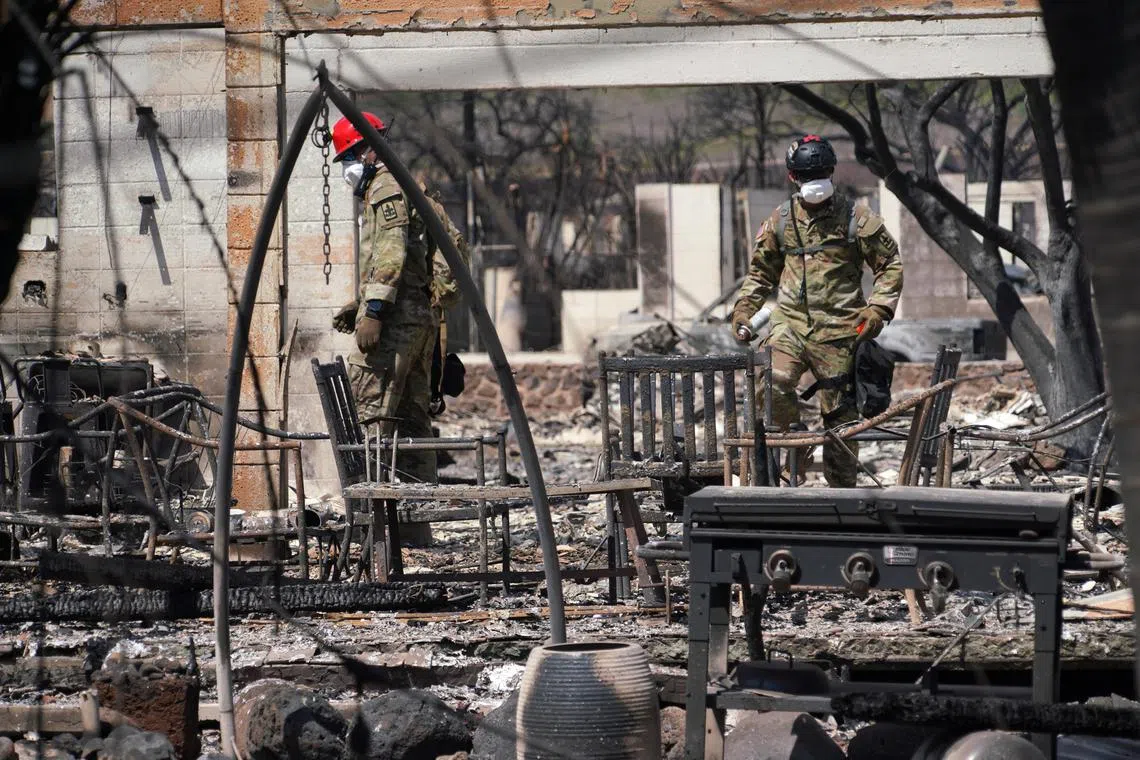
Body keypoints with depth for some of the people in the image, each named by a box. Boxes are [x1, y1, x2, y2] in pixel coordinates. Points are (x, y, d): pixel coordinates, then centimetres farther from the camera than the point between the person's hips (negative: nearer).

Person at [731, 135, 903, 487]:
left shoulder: (857, 218, 0)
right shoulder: (782, 220, 9)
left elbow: (891, 265, 5)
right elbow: (761, 271, 20)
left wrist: (878, 308, -9)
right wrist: (743, 309, 8)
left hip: (837, 329, -2)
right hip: (790, 322, 2)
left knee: (839, 411, 1)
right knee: (774, 382, -24)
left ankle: (842, 489, 13)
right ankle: (795, 449, 0)